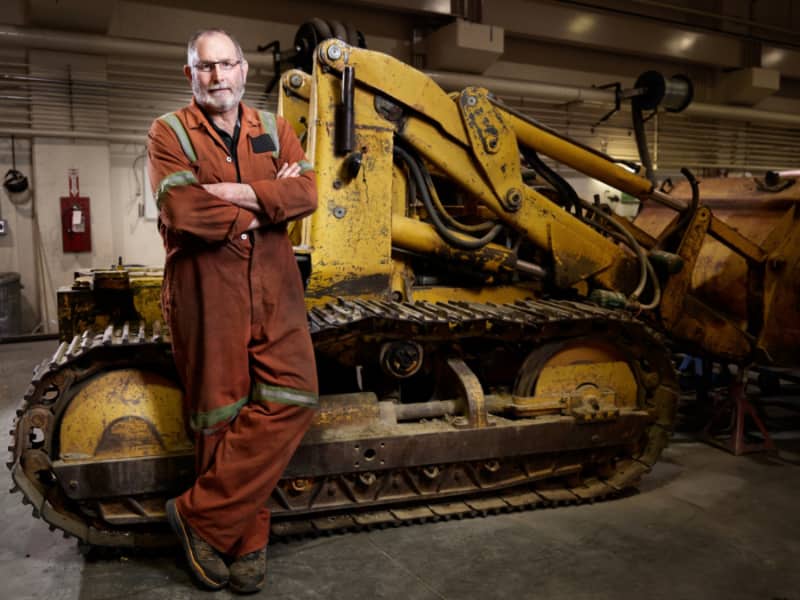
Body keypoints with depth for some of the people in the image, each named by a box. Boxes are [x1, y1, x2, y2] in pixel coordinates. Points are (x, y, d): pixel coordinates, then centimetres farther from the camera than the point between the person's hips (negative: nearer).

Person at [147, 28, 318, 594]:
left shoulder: (274, 130, 15)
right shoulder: (170, 133, 2)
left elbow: (307, 192, -2)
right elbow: (181, 212, -15)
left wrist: (244, 195, -17)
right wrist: (267, 204, -7)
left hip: (274, 287, 4)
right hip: (206, 288, -3)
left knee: (292, 398, -6)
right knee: (223, 413, 3)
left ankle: (203, 514, 8)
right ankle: (245, 542, 19)